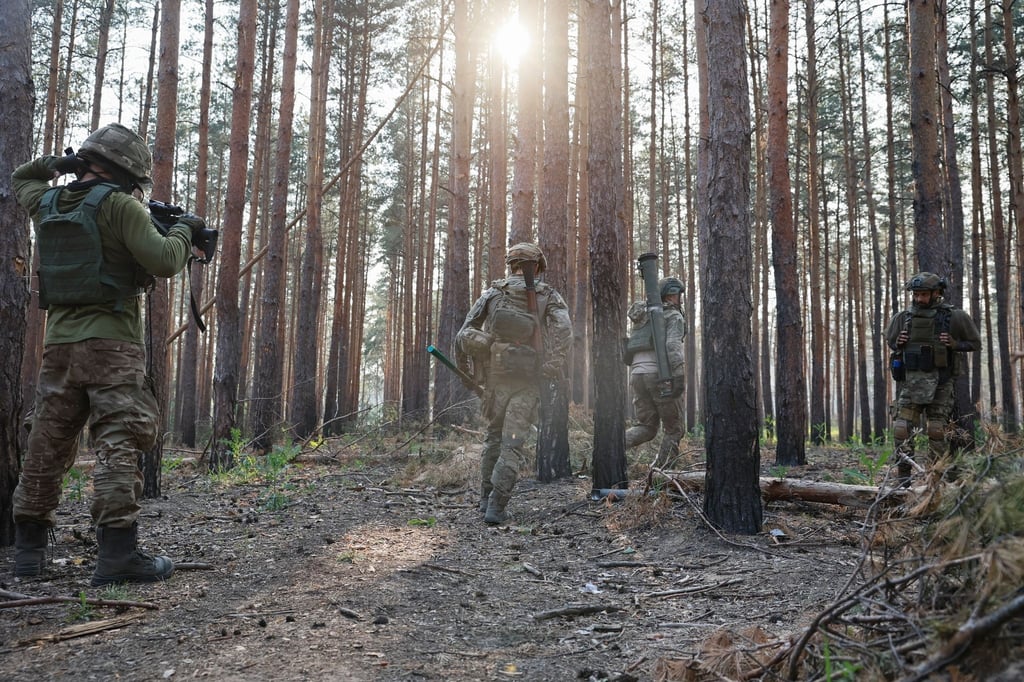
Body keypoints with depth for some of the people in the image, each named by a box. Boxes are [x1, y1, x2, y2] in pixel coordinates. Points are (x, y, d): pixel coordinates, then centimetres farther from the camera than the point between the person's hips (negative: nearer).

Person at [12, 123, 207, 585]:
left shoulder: (47, 203, 14)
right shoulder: (118, 205, -7)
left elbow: (23, 179, 38)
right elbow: (163, 262, -15)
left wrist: (59, 163, 26)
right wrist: (184, 232, 3)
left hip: (59, 344, 7)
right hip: (110, 345, -7)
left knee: (47, 448, 12)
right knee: (118, 446, -9)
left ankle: (29, 549, 19)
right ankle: (118, 554, -15)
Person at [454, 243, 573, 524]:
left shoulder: (492, 293, 5)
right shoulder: (548, 297, 2)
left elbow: (465, 335, -1)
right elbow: (563, 332, -17)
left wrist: (467, 369, 9)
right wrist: (551, 367, -15)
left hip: (495, 377, 2)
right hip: (527, 382, -2)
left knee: (494, 435, 21)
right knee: (513, 443, 1)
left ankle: (486, 497, 25)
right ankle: (496, 506, -6)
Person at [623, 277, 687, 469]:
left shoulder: (642, 317, 24)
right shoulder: (674, 316, 1)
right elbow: (673, 346, -15)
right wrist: (679, 376, -21)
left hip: (637, 374, 7)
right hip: (660, 374, -6)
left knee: (646, 427, 13)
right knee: (674, 429, 6)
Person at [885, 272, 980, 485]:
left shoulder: (955, 317, -2)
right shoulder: (902, 318, 4)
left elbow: (975, 343, 7)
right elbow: (889, 340, 21)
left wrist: (954, 344, -11)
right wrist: (898, 343, -2)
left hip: (939, 384, -2)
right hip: (909, 381, 2)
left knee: (937, 432, 1)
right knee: (902, 430, -4)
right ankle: (903, 480, 1)